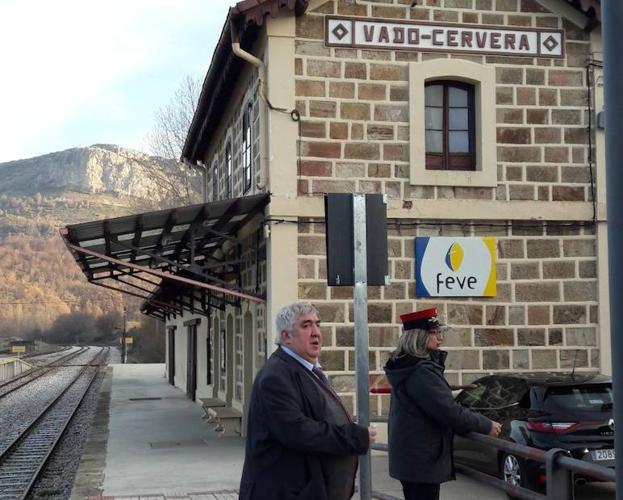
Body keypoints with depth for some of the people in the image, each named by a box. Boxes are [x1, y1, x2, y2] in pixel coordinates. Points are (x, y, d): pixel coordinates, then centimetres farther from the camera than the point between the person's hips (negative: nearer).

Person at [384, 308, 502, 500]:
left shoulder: (407, 365, 12)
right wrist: (486, 425, -11)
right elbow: (449, 411, -23)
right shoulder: (421, 371, -22)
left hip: (410, 456, 11)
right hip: (422, 459, -11)